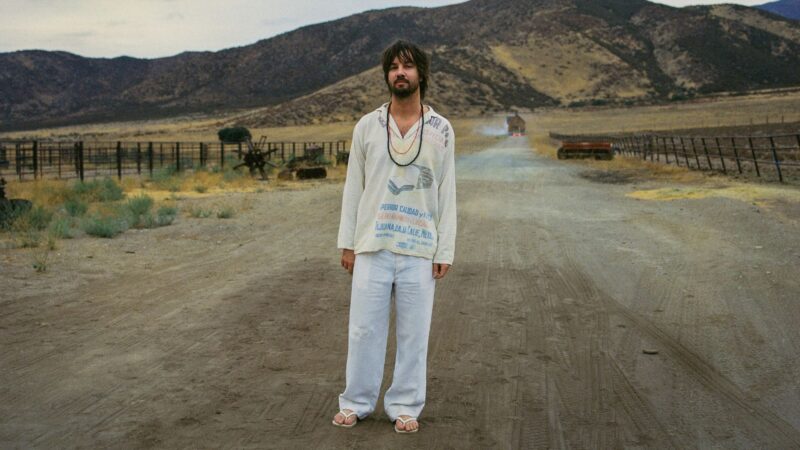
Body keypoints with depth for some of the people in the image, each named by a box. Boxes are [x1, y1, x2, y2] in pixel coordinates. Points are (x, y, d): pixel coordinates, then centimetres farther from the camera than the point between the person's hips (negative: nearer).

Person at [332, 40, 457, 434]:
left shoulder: (441, 130, 1)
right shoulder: (367, 126, 3)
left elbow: (447, 194, 2)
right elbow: (353, 187, 6)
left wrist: (445, 251, -3)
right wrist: (347, 243, 2)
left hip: (419, 250, 0)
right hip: (372, 247, 1)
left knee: (414, 332, 6)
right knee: (364, 328, 5)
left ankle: (405, 406, 18)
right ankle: (356, 402, 19)